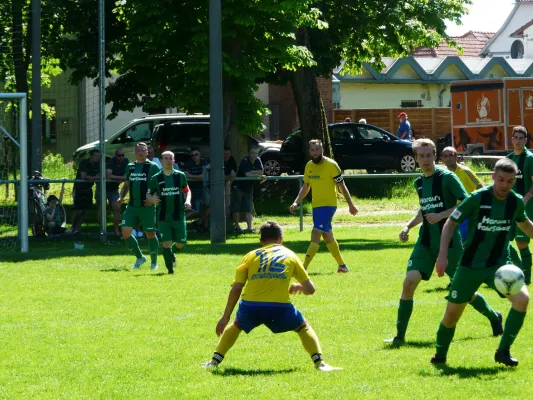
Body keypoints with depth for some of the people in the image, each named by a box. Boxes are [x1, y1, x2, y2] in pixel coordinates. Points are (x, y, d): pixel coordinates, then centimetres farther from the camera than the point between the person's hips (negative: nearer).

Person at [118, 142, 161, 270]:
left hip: (147, 207, -5)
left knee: (150, 234, 0)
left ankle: (154, 262, 17)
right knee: (125, 232, -6)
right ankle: (139, 257, 13)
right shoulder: (130, 167, 13)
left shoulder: (153, 167, -3)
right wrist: (121, 197, 6)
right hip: (132, 206, 5)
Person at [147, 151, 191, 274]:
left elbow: (187, 191, 15)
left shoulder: (180, 176, 4)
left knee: (180, 244, 0)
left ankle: (172, 254, 34)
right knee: (166, 243, -9)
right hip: (164, 216, -1)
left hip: (178, 215, 1)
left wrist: (187, 200, -5)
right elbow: (148, 194, 8)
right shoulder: (156, 178, 1)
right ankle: (170, 268, 5)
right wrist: (152, 199, -15)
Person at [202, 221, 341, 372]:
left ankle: (215, 360, 27)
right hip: (279, 306, -1)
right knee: (304, 327, 23)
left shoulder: (251, 256, 19)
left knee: (236, 326, 33)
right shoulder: (290, 256, 20)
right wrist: (298, 286, 44)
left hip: (250, 306, 1)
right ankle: (319, 363, 4)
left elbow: (236, 288, 11)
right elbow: (310, 289, 20)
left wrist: (226, 317, 16)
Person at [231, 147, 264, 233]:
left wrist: (251, 172, -18)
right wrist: (259, 175, -18)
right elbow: (248, 174, -26)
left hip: (248, 189, 5)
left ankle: (249, 227, -1)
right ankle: (237, 227, 8)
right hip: (238, 187, -5)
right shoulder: (245, 161, -17)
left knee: (248, 209, 2)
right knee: (236, 209, -1)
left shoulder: (257, 161, 3)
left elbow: (261, 172, -7)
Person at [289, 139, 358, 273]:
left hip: (328, 205, -7)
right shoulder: (309, 166, 7)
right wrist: (296, 202, 3)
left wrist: (351, 205, 0)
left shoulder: (331, 165, -11)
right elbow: (305, 187, 17)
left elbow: (341, 186, -5)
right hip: (316, 205, 8)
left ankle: (304, 267, -22)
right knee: (327, 236, 15)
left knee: (315, 234, -16)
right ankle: (342, 265, 27)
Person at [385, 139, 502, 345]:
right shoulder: (419, 183, 10)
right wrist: (408, 226, 11)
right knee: (409, 282, -13)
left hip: (449, 241, -5)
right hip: (425, 243, 5)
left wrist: (441, 215, -22)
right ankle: (400, 335, -7)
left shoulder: (447, 177, -10)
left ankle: (494, 317, 30)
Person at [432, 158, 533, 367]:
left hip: (499, 264, 2)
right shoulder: (477, 198, -17)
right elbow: (451, 223, -9)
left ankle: (503, 351, -9)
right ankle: (440, 355, 28)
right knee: (452, 312, 2)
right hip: (470, 266, -2)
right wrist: (442, 255, -15)